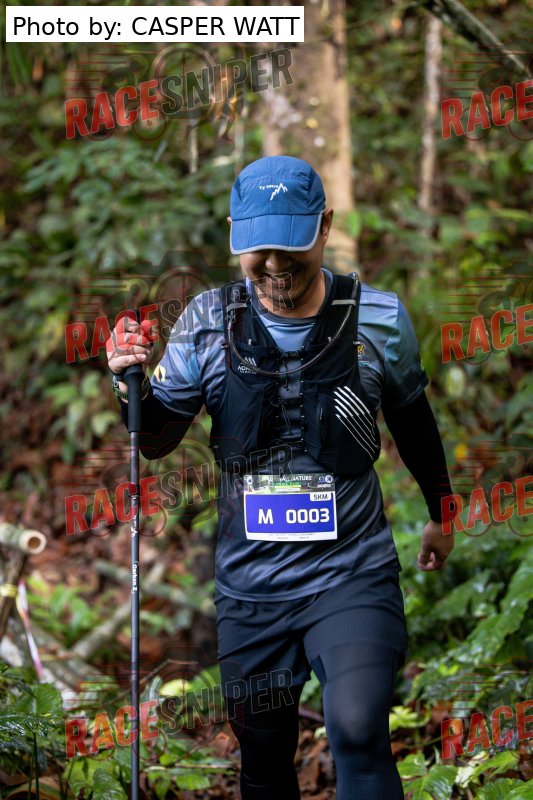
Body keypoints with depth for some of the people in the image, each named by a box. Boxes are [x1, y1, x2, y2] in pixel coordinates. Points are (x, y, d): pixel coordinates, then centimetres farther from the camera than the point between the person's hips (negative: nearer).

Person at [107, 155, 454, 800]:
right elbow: (158, 440, 1)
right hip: (250, 587, 2)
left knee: (357, 732, -25)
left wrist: (440, 512, 24)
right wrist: (131, 386, -20)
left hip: (352, 576, -2)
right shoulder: (208, 321, -5)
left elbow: (411, 419, 11)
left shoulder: (378, 318, -7)